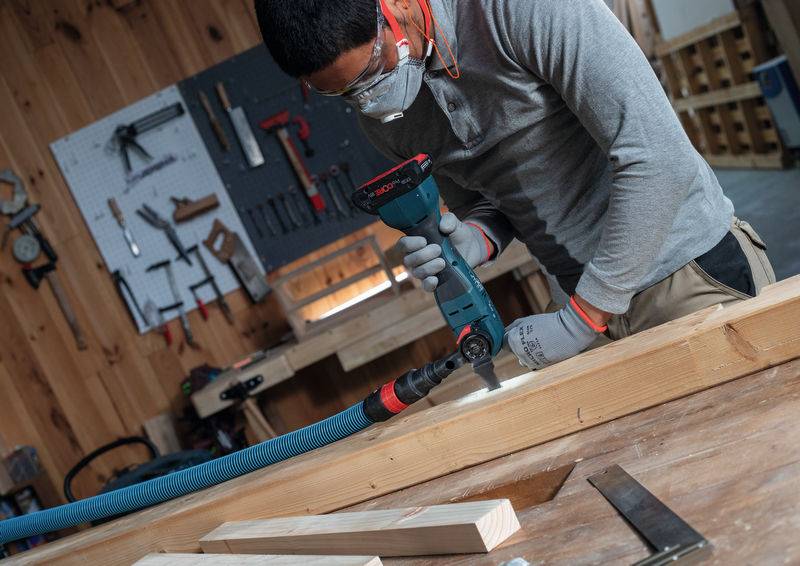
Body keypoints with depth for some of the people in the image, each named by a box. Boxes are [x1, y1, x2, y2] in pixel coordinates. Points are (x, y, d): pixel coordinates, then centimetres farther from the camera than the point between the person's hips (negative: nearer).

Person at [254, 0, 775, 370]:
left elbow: (659, 159, -26)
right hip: (597, 306, 5)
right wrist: (475, 242, -14)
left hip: (694, 266, -5)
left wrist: (578, 322, -22)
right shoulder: (382, 117, 0)